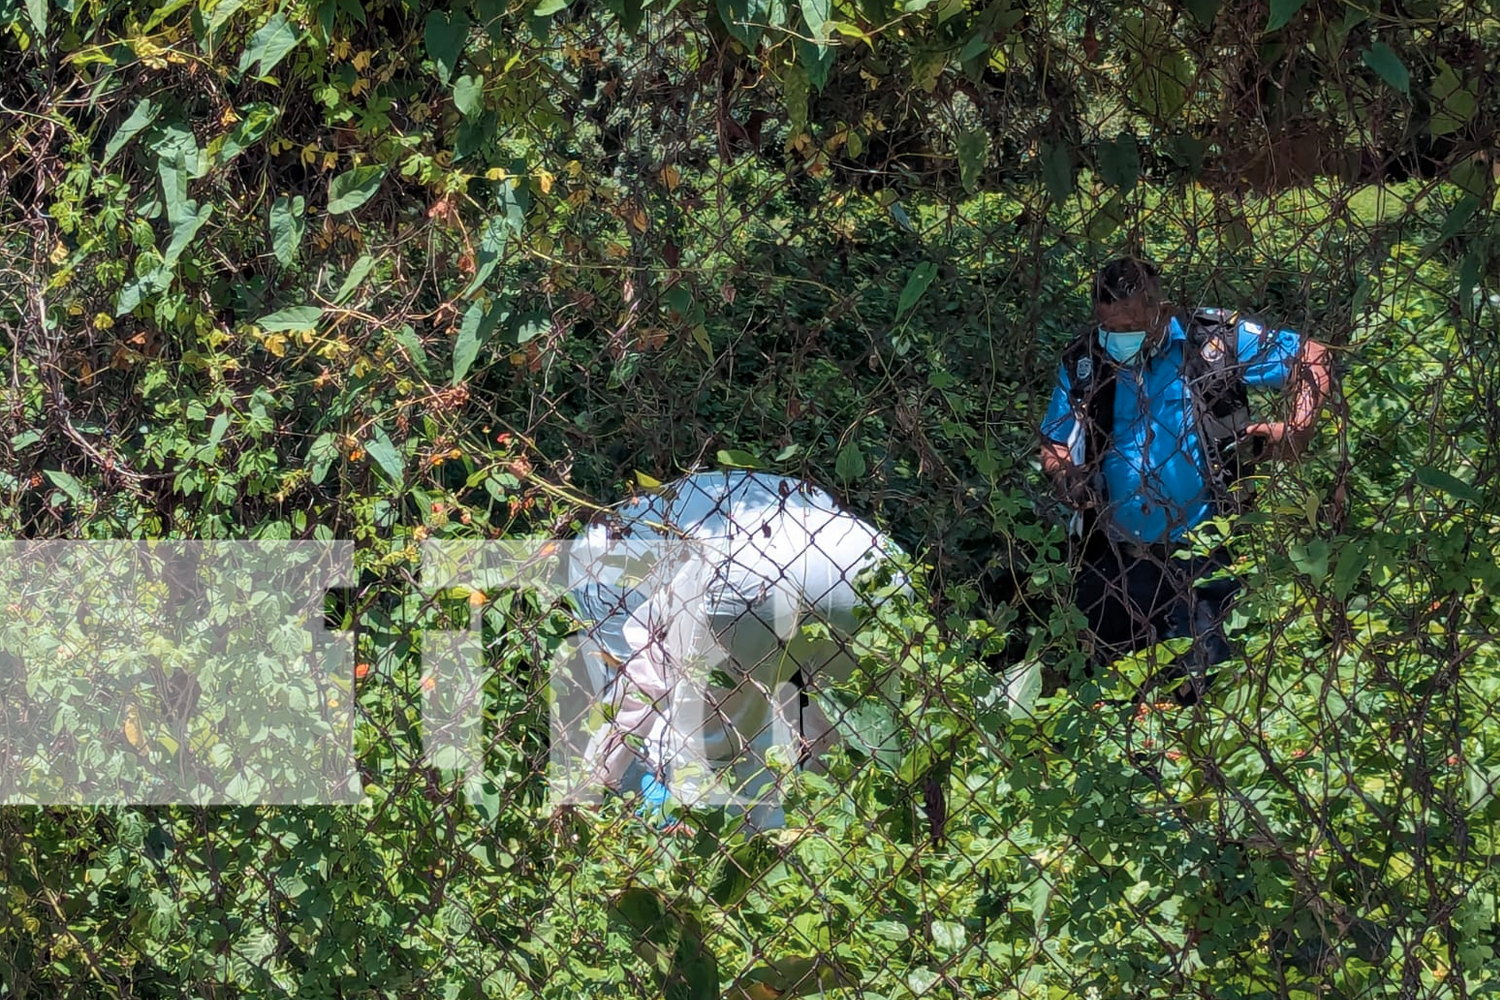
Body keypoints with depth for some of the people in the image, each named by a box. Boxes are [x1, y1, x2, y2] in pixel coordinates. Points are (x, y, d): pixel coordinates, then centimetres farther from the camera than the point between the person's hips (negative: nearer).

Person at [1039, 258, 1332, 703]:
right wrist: (1066, 477, -11)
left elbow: (1310, 358, 4)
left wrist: (1295, 434, -9)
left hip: (1198, 561, -3)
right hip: (1114, 562, 3)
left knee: (1201, 689, -7)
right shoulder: (1082, 364, 2)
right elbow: (1055, 446, 12)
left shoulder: (1214, 341, -6)